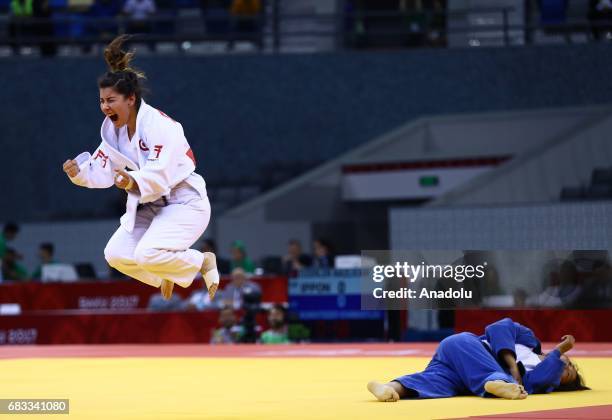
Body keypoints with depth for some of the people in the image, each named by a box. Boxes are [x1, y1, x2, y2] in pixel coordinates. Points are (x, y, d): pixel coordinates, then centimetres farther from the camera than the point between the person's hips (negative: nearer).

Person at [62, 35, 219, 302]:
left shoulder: (159, 126, -24)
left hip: (184, 203, -9)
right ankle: (167, 277, 26)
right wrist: (80, 172, -18)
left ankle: (203, 262, 1)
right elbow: (103, 169, 3)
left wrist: (135, 183, -51)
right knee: (116, 255, -1)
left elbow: (161, 173, -32)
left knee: (148, 255, -27)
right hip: (150, 206, 9)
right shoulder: (114, 129, 3)